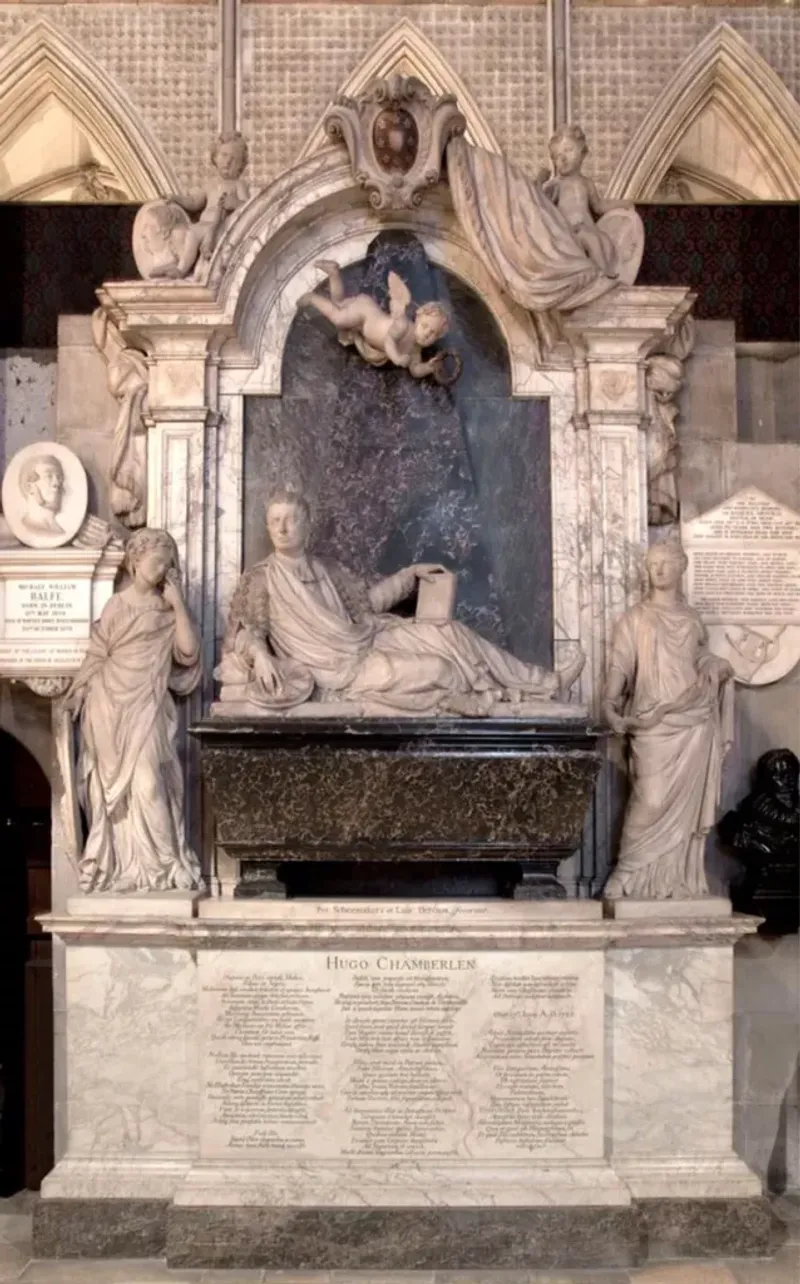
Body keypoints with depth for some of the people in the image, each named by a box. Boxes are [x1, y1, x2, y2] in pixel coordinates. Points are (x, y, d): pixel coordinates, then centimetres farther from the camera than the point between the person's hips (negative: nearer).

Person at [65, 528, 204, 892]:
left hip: (148, 708, 1)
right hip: (113, 705, -1)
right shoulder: (117, 606, 2)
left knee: (147, 781, -9)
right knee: (116, 784, 2)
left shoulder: (168, 610, 8)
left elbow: (189, 650, -7)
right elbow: (96, 657, 2)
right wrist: (78, 695, -7)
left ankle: (161, 864, -2)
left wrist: (177, 602, -6)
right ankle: (118, 864, 10)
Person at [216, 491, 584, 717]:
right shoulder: (259, 578, -2)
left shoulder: (326, 570, 14)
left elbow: (367, 601, 22)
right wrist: (260, 655, -29)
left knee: (446, 634, -10)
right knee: (433, 668, -25)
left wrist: (411, 573, 21)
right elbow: (244, 630, -7)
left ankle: (546, 685, -9)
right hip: (341, 669, -6)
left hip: (368, 643, 6)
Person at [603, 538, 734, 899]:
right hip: (653, 727, -3)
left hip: (693, 724, 3)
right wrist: (610, 704, -21)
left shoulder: (692, 620, 13)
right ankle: (633, 879, 1)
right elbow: (620, 666, -7)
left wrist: (718, 670, 2)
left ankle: (680, 880, 12)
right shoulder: (635, 618, 3)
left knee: (686, 805, 4)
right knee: (651, 801, -10)